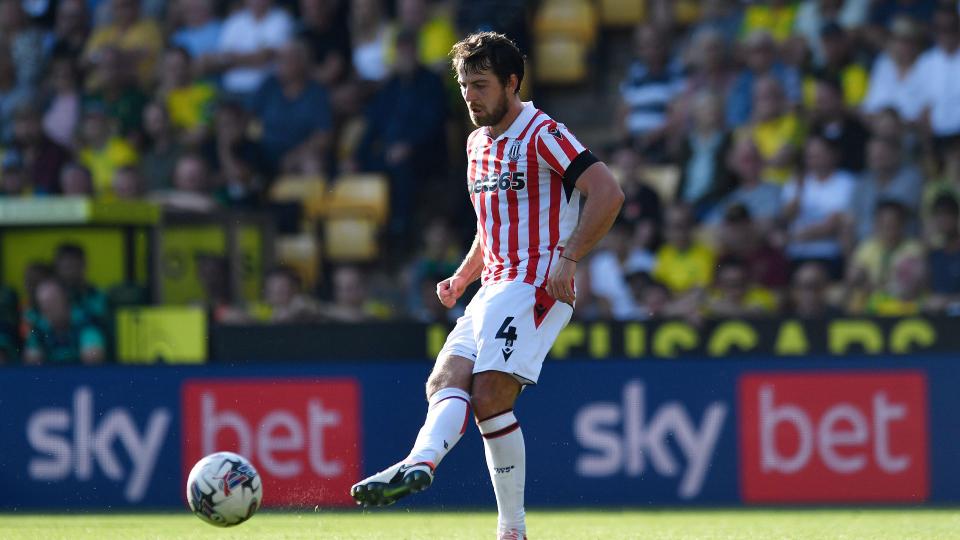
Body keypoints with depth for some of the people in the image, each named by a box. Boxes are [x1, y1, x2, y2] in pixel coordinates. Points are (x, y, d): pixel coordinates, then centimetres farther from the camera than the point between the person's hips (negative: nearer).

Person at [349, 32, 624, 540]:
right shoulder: (477, 143, 20)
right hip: (495, 288, 8)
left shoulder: (542, 134, -7)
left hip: (537, 285, -8)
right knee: (446, 380, -14)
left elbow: (608, 193, -16)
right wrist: (461, 278, 18)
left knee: (489, 395, -21)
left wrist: (567, 260, -21)